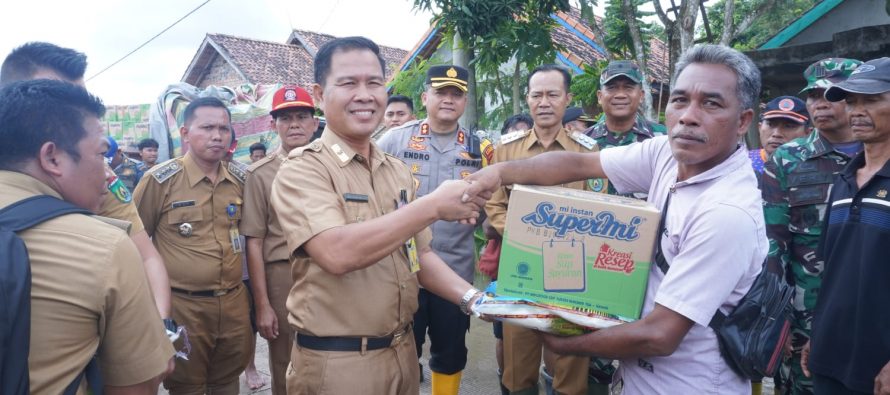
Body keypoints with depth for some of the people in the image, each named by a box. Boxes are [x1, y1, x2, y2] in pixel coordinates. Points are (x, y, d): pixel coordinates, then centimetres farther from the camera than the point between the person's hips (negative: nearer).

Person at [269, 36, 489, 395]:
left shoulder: (398, 171, 7)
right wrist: (434, 205, -27)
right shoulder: (302, 169, -13)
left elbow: (419, 254, 11)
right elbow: (338, 253, -29)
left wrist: (471, 297, -5)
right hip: (336, 362, -6)